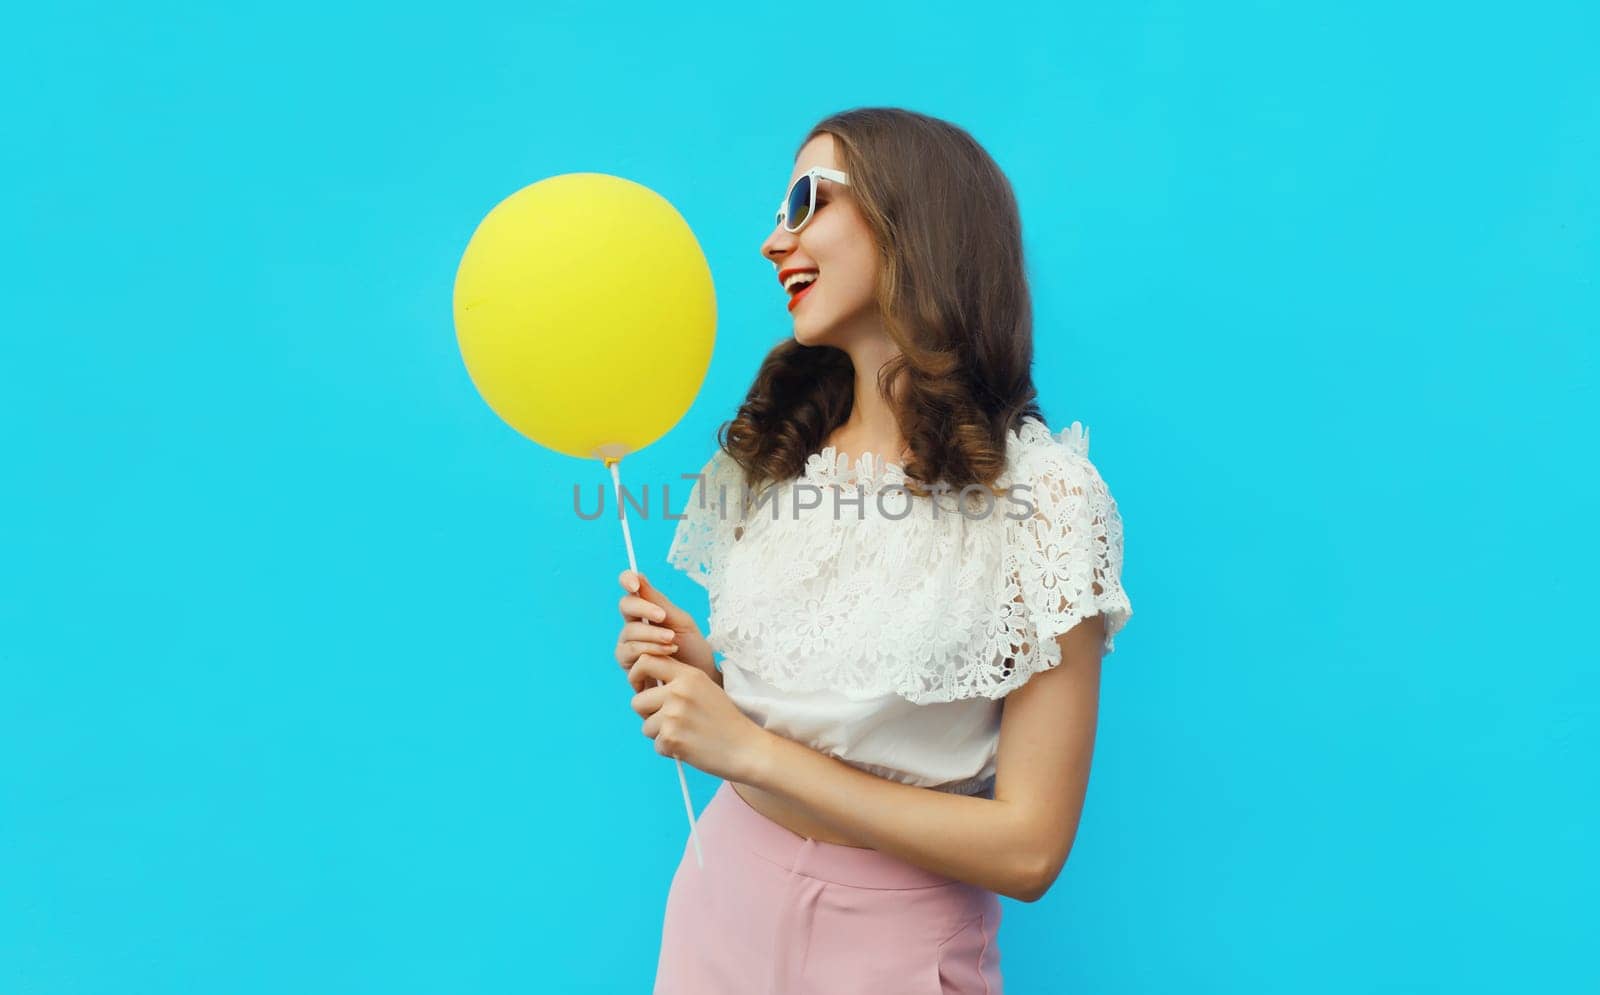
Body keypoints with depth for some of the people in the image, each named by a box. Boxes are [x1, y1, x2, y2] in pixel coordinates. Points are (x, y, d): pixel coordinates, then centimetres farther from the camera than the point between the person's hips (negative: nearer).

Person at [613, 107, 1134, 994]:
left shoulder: (1043, 494, -19)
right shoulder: (765, 456, -2)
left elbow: (1029, 848, -19)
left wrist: (746, 747, -20)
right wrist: (692, 670, -12)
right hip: (722, 892, 5)